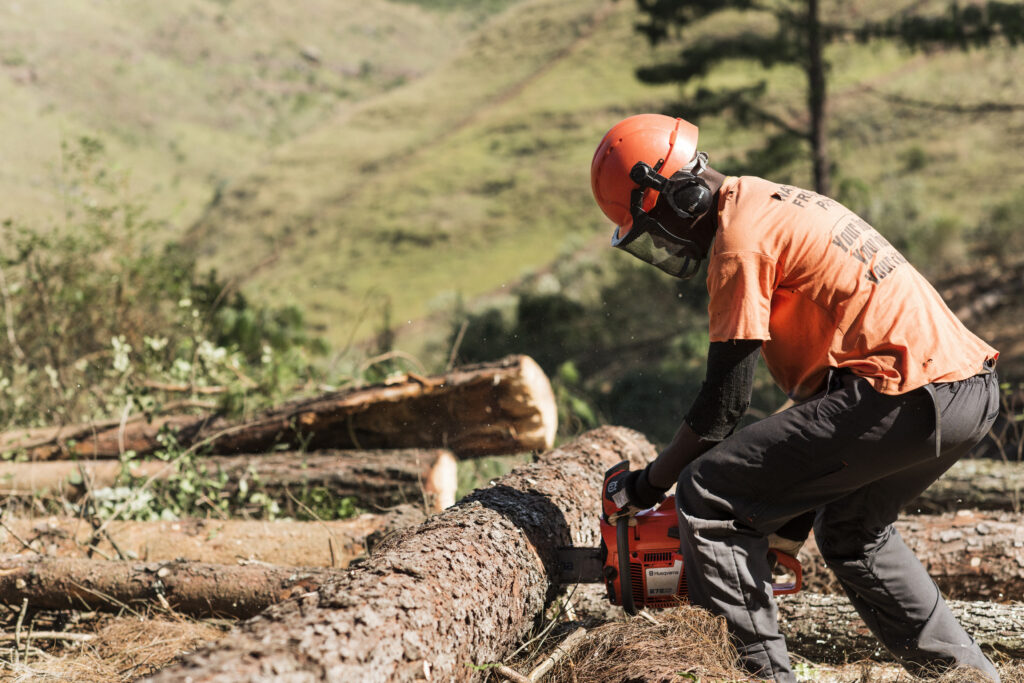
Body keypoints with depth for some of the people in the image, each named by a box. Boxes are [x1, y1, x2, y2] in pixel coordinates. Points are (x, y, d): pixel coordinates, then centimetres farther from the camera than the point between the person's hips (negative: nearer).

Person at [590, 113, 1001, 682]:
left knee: (709, 495, -7)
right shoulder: (775, 205, 22)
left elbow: (724, 400, -9)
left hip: (903, 395, -10)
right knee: (851, 533, 31)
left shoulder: (739, 239, -8)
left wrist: (648, 484, 6)